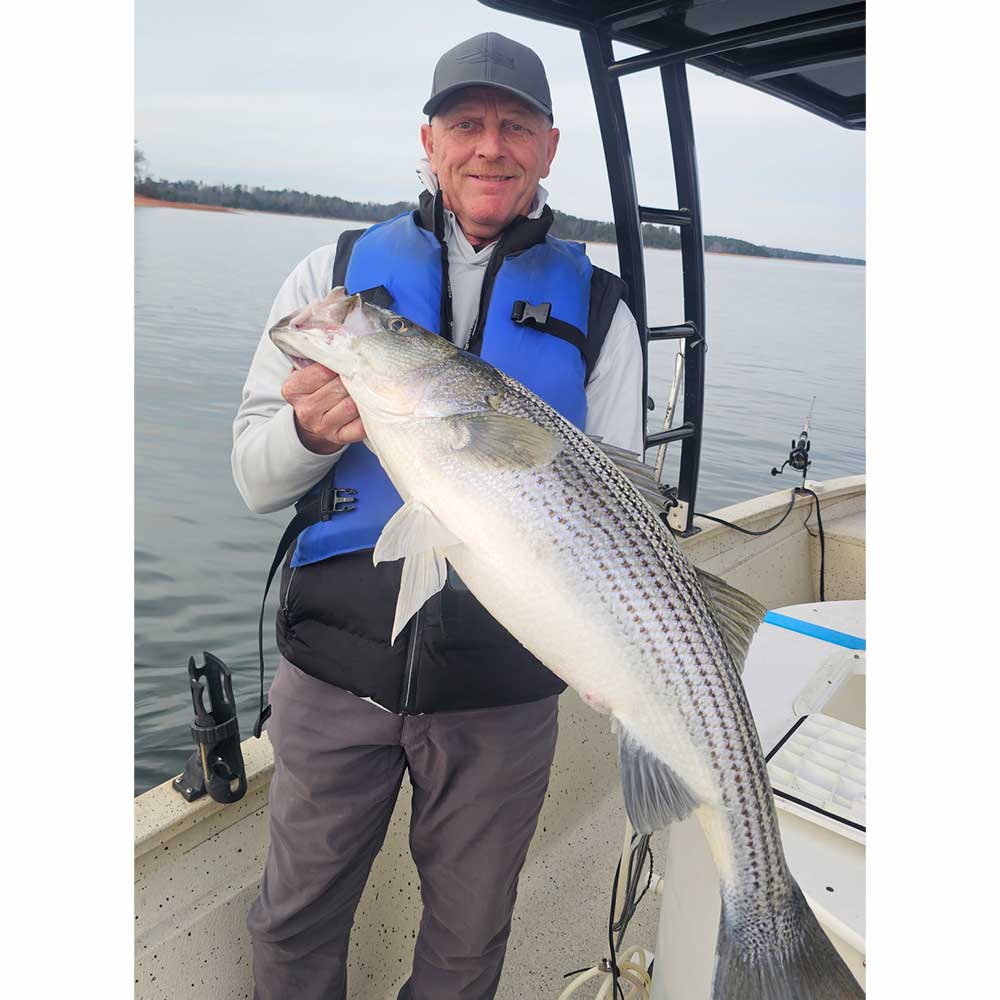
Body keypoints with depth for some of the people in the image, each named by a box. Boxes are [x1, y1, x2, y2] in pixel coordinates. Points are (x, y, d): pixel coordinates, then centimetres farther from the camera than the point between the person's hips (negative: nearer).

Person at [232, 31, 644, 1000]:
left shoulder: (597, 310, 3)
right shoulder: (336, 269, 3)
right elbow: (254, 480, 0)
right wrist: (310, 432, -22)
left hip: (504, 691, 0)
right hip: (337, 666, 1)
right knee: (296, 919, 20)